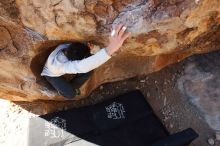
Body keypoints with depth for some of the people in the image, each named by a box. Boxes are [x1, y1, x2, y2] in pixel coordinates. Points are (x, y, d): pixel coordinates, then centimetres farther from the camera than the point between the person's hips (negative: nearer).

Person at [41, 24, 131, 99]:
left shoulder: (67, 47, -32)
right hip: (51, 75, -4)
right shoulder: (62, 65, -50)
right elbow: (83, 66, -70)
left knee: (89, 70, -15)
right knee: (71, 94, -23)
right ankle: (61, 89, 16)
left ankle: (72, 86, 14)